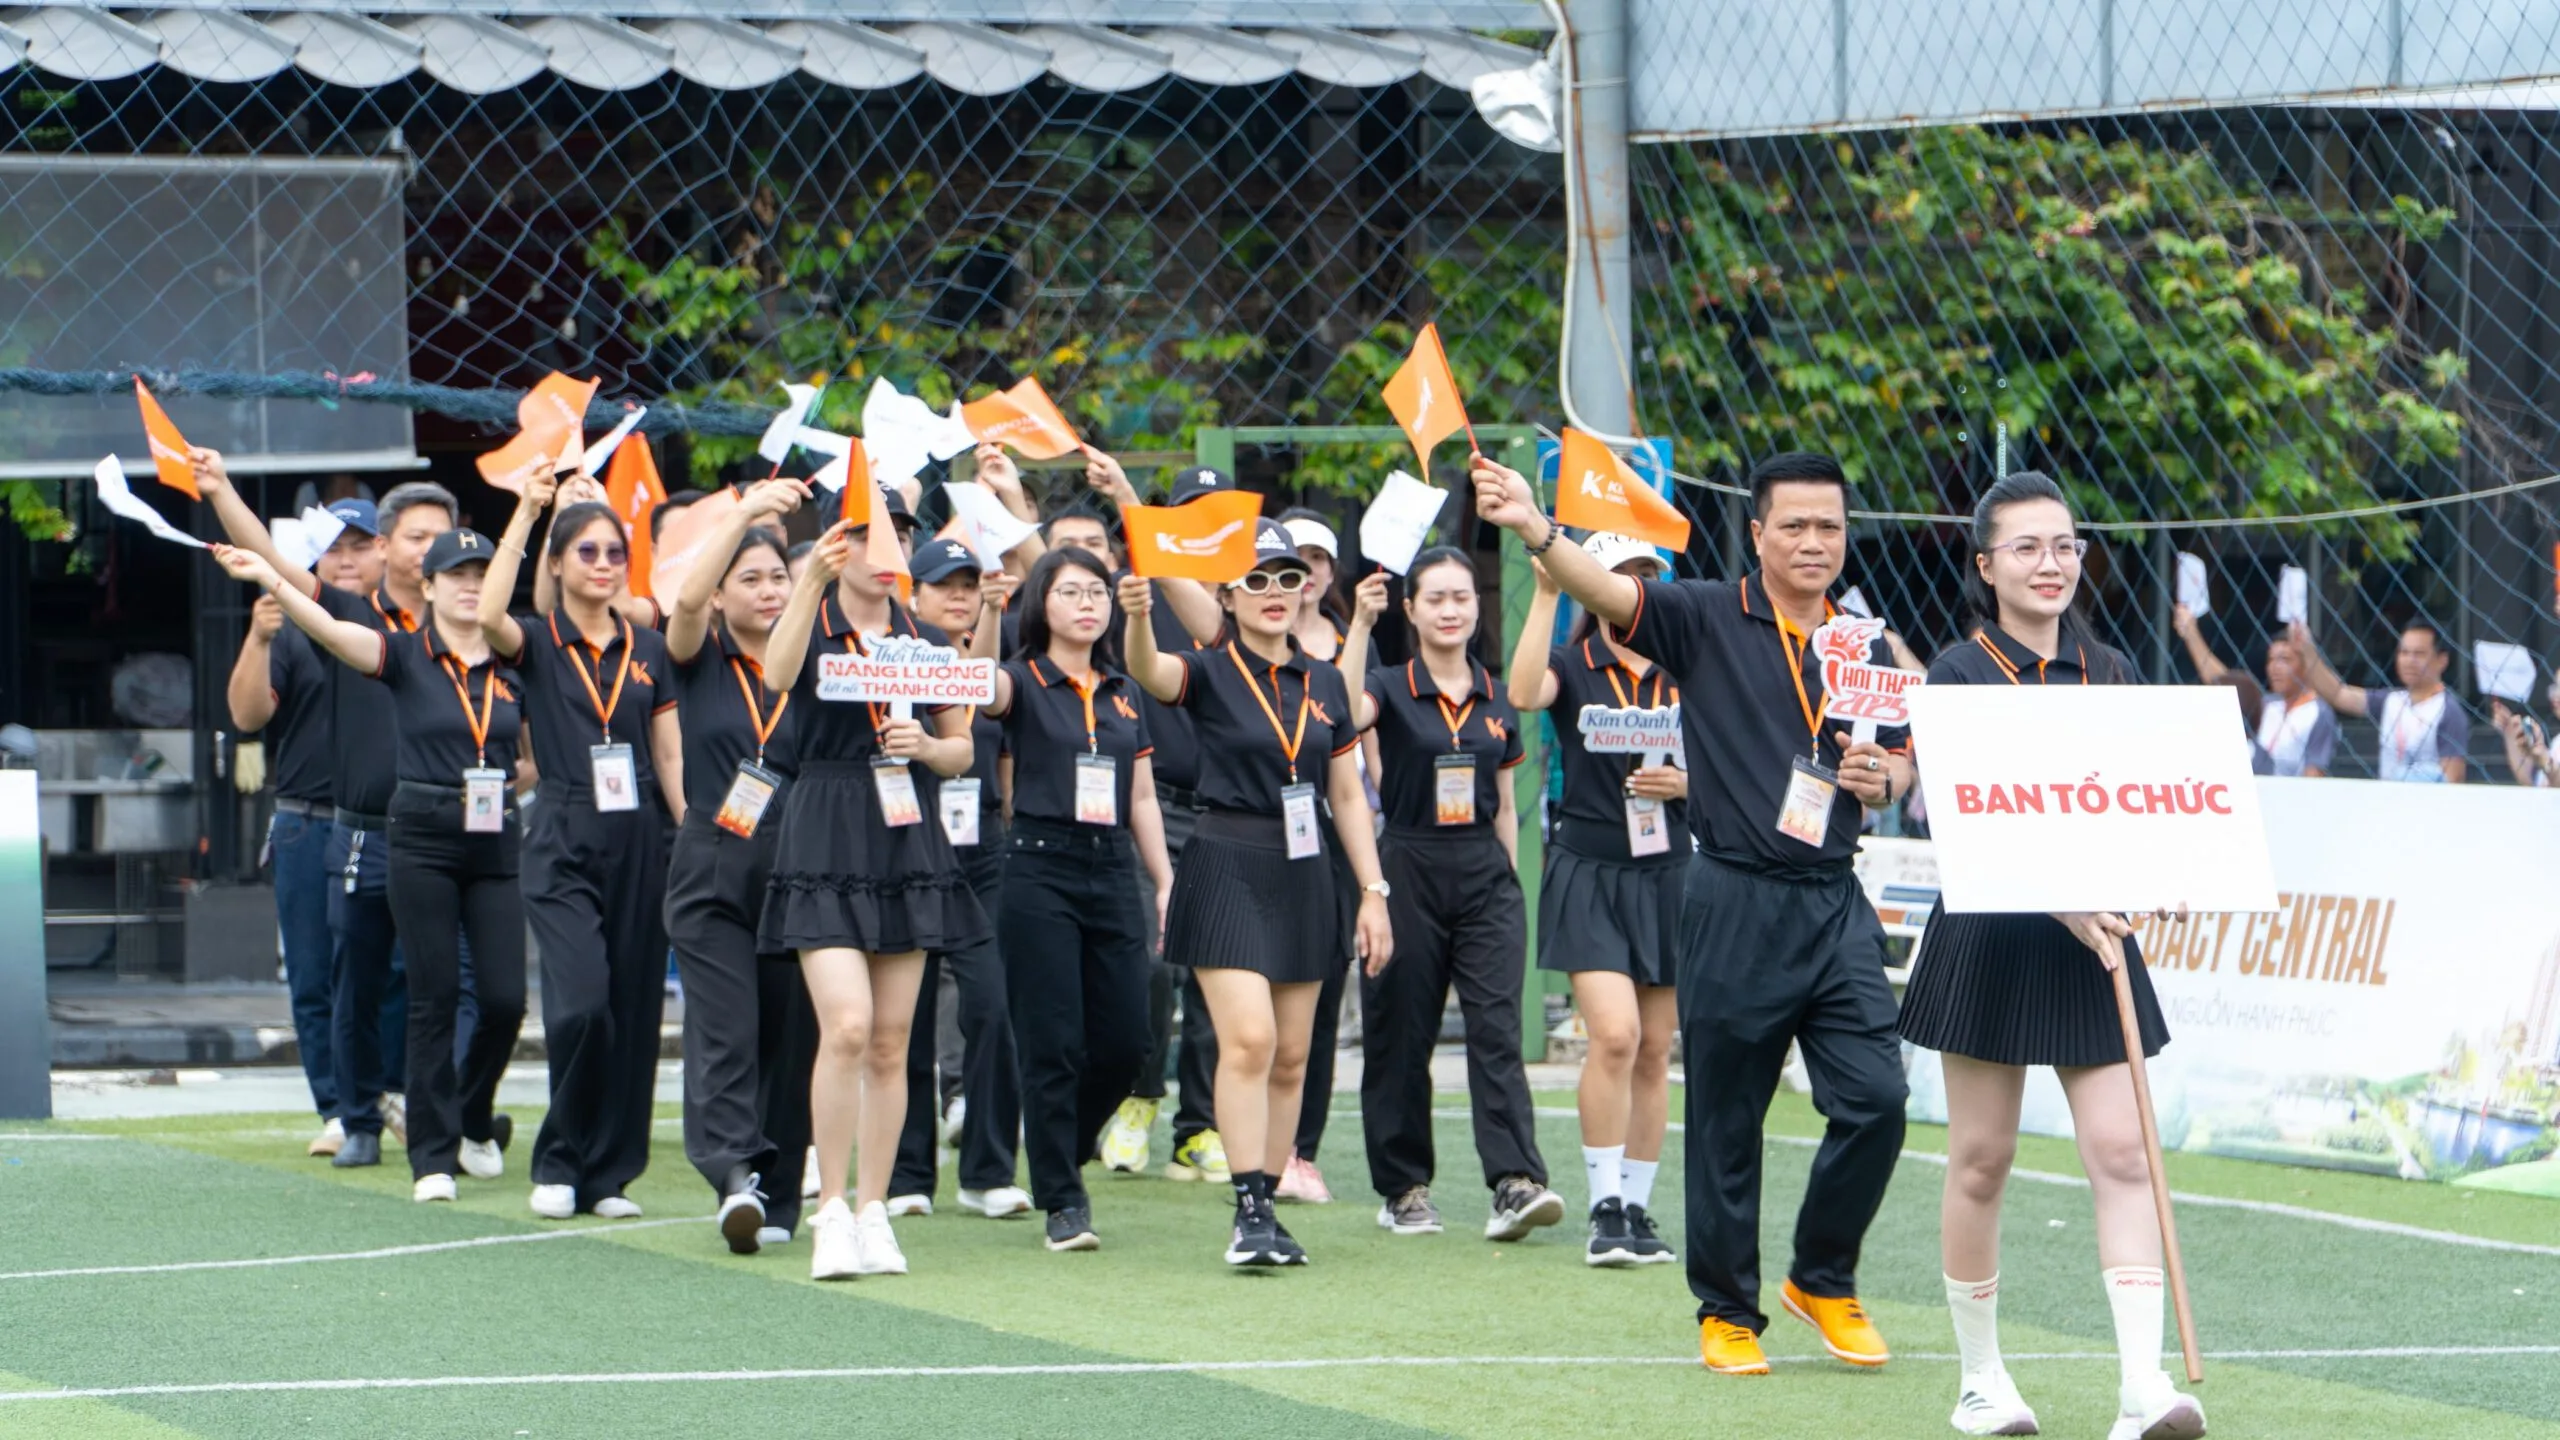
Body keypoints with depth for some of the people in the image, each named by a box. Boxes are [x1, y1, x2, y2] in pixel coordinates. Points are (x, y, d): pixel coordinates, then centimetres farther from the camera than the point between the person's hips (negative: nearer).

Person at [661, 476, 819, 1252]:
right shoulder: (702, 659, 4)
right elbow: (685, 600, -16)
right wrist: (744, 515, -28)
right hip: (713, 874, -2)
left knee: (791, 1036, 3)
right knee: (724, 1031, -14)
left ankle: (777, 1196, 11)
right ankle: (735, 1174, -26)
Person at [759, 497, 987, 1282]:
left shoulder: (926, 642, 11)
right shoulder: (812, 629, -1)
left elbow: (964, 750, 16)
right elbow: (777, 675, -25)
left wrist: (924, 745, -7)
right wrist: (811, 578, -36)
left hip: (909, 845, 4)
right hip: (826, 842, -4)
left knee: (891, 1043, 5)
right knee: (847, 1027, -17)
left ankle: (873, 1210, 12)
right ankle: (831, 1210, -9)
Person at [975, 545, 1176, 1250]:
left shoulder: (1125, 693, 16)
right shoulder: (1024, 682, 0)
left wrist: (1166, 883, 10)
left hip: (1113, 873, 5)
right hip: (1041, 871, -5)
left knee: (1126, 1040, 2)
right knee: (1053, 1044, -5)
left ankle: (1064, 1148, 28)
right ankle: (1062, 1200, 3)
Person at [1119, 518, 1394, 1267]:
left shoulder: (1324, 685, 11)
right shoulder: (1210, 673, -3)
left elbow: (1348, 795, 15)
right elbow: (1149, 671, -26)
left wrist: (1373, 892, 8)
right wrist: (1138, 617, -48)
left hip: (1302, 875, 5)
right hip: (1226, 868, -5)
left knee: (1291, 1055, 6)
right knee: (1249, 1038, -16)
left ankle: (1266, 1207, 13)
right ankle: (1249, 1212, -17)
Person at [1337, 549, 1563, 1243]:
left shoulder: (1497, 699, 11)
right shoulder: (1392, 689, -1)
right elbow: (1346, 712, -25)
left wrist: (1512, 883, 14)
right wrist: (1360, 625, -31)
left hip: (1484, 873, 2)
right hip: (1409, 868, -2)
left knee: (1497, 1027, -10)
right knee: (1401, 1035, 2)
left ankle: (1517, 1182, -19)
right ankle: (1403, 1190, 12)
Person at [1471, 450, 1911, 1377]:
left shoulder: (1866, 649, 11)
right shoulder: (1707, 620, -2)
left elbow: (1902, 763, 22)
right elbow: (1609, 592, -18)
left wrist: (1882, 780, -3)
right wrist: (1534, 531, -36)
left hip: (1834, 902, 3)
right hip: (1734, 904, -3)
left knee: (1875, 1097, -5)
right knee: (1727, 1117, 4)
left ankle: (1824, 1279, 17)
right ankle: (1727, 1310, 17)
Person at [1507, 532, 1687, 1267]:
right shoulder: (1574, 667, -1)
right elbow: (1525, 692, -24)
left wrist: (1685, 783, -9)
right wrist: (1545, 593, -27)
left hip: (1668, 875, 4)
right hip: (1589, 872, -4)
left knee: (1655, 1051, 5)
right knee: (1614, 1034, -17)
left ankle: (1638, 1208, 14)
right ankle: (1606, 1210, -9)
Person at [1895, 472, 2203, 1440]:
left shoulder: (2110, 675, 10)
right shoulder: (1960, 677, -4)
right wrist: (2065, 903, -24)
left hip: (2093, 941, 3)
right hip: (1990, 944, -3)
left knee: (2120, 1151, -7)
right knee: (1981, 1159, 3)